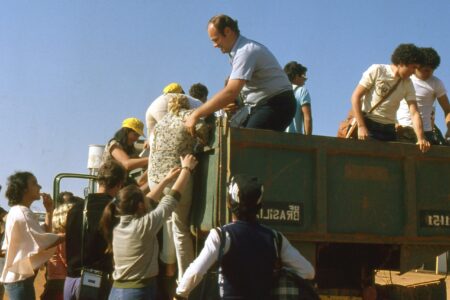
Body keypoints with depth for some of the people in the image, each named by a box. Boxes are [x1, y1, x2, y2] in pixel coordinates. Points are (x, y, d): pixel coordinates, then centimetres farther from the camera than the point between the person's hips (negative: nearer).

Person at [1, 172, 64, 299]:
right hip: (20, 278, -10)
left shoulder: (21, 212, 16)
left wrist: (49, 211, 7)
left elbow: (44, 234, 14)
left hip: (20, 276, 10)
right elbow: (42, 242, -24)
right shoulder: (21, 213, -17)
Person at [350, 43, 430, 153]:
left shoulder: (408, 84, 4)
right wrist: (361, 126, -17)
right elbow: (356, 96, -9)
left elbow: (414, 113, -3)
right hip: (368, 124, -4)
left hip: (388, 129, 4)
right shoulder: (376, 71, -7)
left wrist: (421, 138, -20)